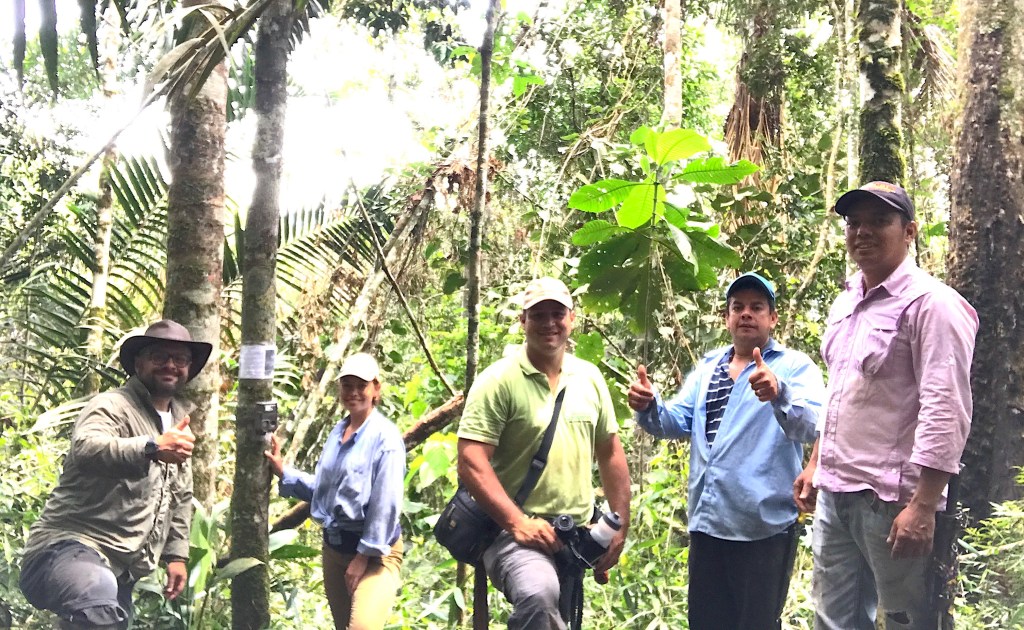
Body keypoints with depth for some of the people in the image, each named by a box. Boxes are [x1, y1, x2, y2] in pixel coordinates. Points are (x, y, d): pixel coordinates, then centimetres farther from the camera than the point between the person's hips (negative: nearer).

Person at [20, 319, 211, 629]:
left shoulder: (181, 420, 18)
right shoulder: (111, 405, -9)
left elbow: (181, 495, 28)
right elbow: (86, 448, -33)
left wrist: (176, 554, 21)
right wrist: (152, 448, -49)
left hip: (123, 571, 9)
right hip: (72, 546, -9)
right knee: (99, 594, -39)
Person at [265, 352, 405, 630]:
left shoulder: (385, 436, -14)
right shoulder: (337, 432, 10)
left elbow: (386, 503, -18)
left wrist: (365, 555, -17)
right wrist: (282, 472, 7)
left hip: (374, 552, -8)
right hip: (334, 546, 8)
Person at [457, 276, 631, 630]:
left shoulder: (590, 378, 8)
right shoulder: (499, 380, -10)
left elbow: (610, 453, 15)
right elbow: (471, 463, -15)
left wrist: (620, 525, 10)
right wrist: (517, 522, -23)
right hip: (516, 531, -6)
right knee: (539, 594, -36)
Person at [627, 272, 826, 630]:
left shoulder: (795, 367, -4)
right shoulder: (707, 367, 14)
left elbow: (810, 427, -20)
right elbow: (678, 423, 11)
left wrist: (779, 394, -41)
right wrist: (649, 408, -12)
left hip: (764, 526, -5)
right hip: (707, 521, 6)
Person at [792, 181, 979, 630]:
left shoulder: (930, 303, -11)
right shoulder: (845, 303, 14)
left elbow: (946, 414, -18)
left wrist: (922, 507, -22)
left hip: (892, 500, -8)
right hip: (834, 494, 8)